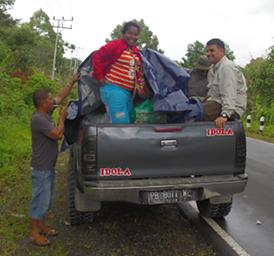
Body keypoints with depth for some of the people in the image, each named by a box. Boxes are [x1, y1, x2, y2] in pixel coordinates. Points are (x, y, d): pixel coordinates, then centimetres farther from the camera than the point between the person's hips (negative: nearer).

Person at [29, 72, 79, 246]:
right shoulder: (38, 119, -24)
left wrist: (73, 82, 16)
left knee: (46, 200, 20)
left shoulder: (47, 112, 4)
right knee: (39, 201, 3)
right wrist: (62, 117, -13)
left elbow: (61, 96, 15)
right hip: (41, 169, -9)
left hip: (49, 166, 9)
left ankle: (41, 226, 34)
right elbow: (58, 135, -26)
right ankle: (35, 233, 17)